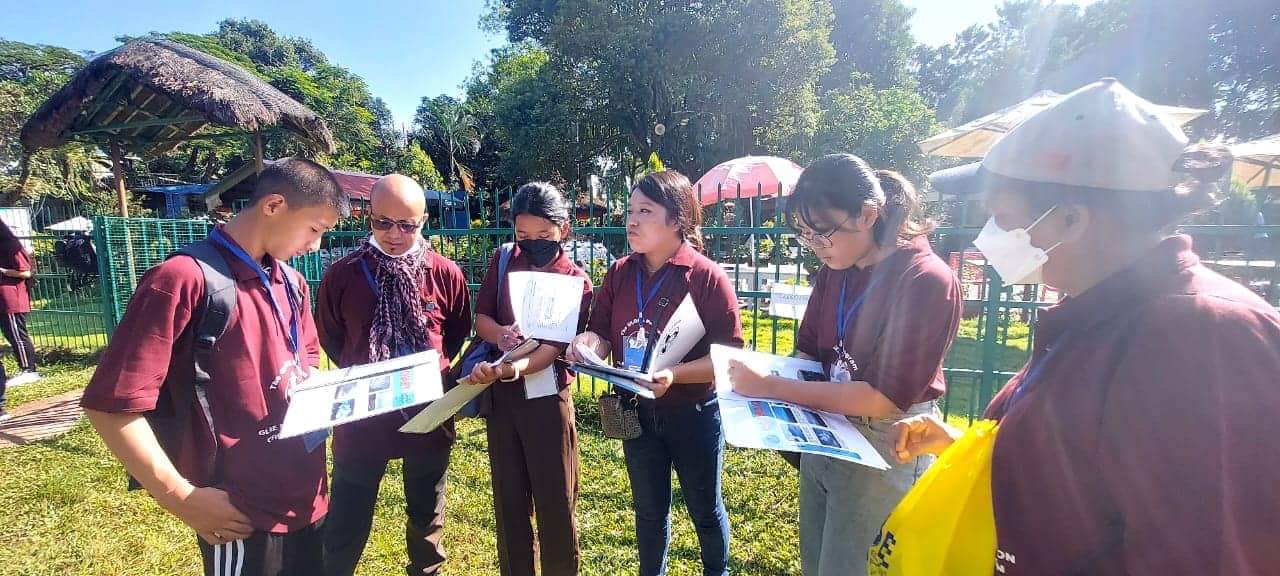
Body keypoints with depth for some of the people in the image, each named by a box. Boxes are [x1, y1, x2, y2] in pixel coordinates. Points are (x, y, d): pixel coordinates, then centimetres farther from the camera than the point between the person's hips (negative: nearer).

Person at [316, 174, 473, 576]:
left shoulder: (447, 275, -7)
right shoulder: (342, 275, -7)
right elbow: (329, 339, 8)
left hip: (428, 416, 1)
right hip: (361, 416, 0)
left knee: (427, 517, 20)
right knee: (346, 524, 13)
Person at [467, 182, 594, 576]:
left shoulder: (576, 281, -10)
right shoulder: (503, 262, 2)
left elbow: (555, 345, -18)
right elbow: (480, 319, 3)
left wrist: (510, 369, -35)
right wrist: (500, 333, -20)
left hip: (547, 396, -4)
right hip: (501, 394, 4)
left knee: (555, 500, 7)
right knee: (508, 497, 16)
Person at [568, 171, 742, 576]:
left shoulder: (708, 277, -18)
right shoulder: (619, 274, -3)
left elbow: (728, 357, -19)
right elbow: (602, 336, 2)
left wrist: (673, 375, -31)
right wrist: (588, 342, -21)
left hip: (694, 413, -3)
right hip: (637, 412, 4)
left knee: (705, 510, 20)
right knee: (649, 510, 22)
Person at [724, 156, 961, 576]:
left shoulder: (927, 281, -21)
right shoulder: (833, 270, 0)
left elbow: (884, 398, -23)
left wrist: (771, 387, -24)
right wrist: (761, 377, -14)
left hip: (884, 453, -6)